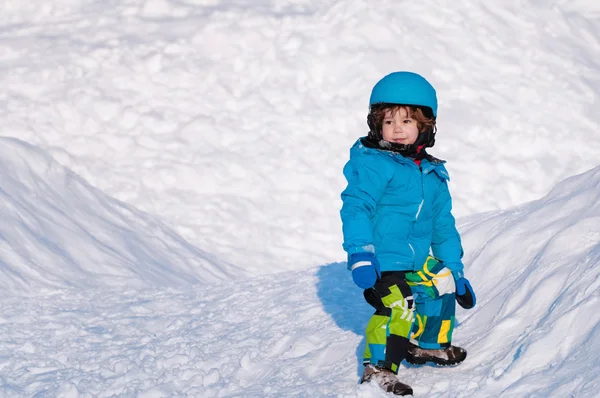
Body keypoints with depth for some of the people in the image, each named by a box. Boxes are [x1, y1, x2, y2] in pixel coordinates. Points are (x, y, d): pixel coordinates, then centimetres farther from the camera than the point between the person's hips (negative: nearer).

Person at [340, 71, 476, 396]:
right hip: (383, 261, -8)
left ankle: (428, 345, 44)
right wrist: (360, 253, -30)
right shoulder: (373, 164, -13)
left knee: (443, 287, 23)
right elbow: (355, 207, -20)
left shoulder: (432, 174, 11)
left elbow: (443, 226, 19)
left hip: (418, 260, 8)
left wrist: (455, 270, 21)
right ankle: (378, 369, -20)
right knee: (397, 307, -25)